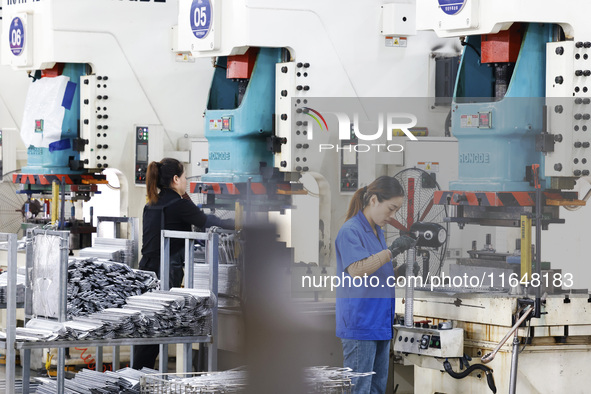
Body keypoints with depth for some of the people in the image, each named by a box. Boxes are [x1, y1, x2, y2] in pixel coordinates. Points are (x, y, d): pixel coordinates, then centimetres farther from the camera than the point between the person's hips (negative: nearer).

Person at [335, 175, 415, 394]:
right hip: (359, 324, -9)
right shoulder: (350, 231, -12)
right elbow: (356, 271, -27)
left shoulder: (378, 231, 16)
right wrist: (391, 251, -30)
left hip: (381, 324, 9)